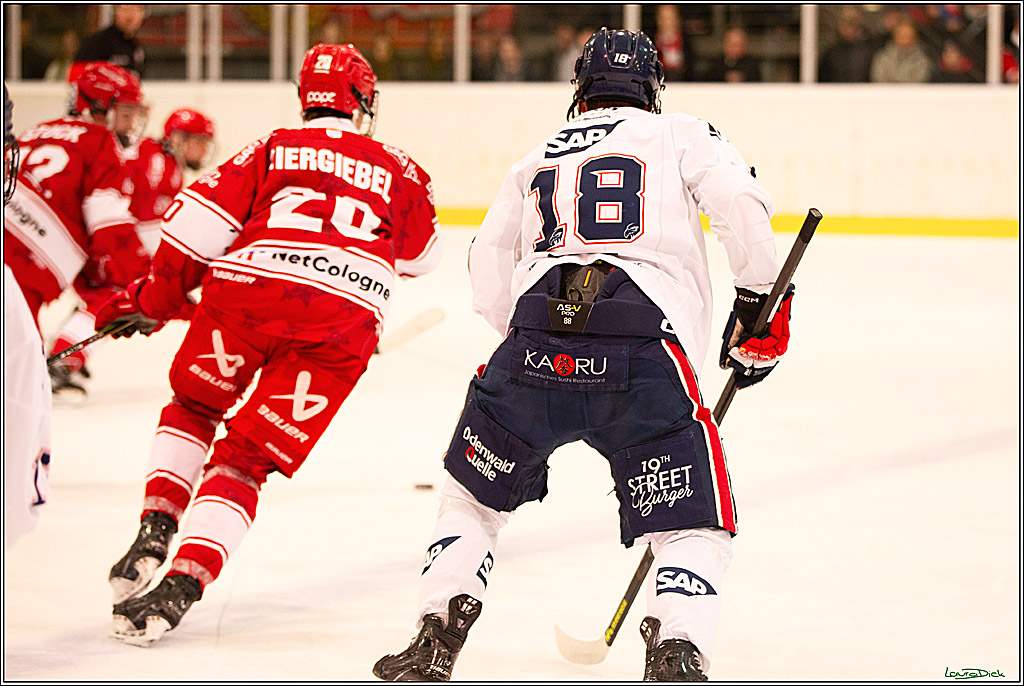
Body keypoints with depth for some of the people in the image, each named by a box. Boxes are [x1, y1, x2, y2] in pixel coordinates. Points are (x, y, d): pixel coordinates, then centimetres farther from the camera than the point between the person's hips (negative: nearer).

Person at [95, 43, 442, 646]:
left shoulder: (271, 150, 18)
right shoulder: (399, 172, 22)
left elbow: (198, 221, 8)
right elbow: (422, 256, 34)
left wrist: (155, 299, 17)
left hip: (247, 289, 0)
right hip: (344, 323, 0)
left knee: (192, 408, 28)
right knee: (245, 460, 4)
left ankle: (156, 529, 13)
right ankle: (183, 583, -14)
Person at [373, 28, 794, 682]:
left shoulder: (536, 158, 29)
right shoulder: (683, 135, 19)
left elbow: (490, 280, 24)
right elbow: (743, 206, 0)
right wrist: (759, 308, 9)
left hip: (535, 342, 3)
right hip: (648, 356, -3)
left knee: (474, 494, 26)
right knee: (691, 528, 6)